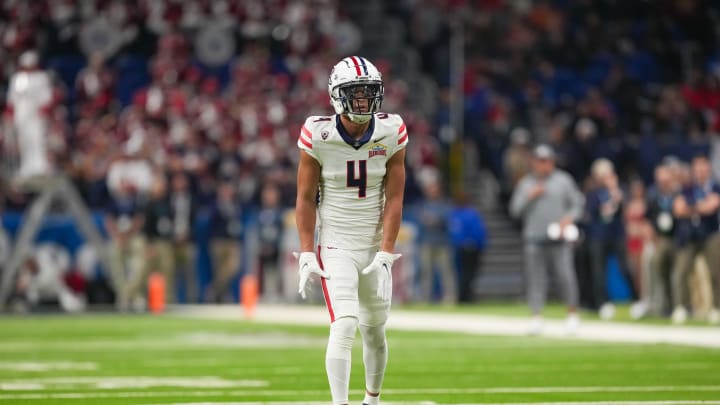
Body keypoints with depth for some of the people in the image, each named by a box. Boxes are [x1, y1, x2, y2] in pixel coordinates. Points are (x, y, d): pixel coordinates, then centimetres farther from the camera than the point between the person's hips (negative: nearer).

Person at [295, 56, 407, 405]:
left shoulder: (391, 134, -5)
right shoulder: (318, 135, -11)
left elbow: (394, 199, -3)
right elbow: (305, 199, -4)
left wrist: (386, 253, -9)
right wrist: (306, 254, -9)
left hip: (375, 248, 3)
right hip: (335, 248, -3)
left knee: (375, 330, 12)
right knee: (344, 326, -17)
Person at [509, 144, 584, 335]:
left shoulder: (563, 180, 8)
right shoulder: (525, 183, 12)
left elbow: (577, 204, 9)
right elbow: (515, 210, 8)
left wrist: (568, 218, -9)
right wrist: (530, 196, -6)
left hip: (559, 240, -2)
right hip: (534, 240, 2)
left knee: (566, 276, -11)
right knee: (535, 279, -2)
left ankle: (572, 315, 4)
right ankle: (537, 317, 1)